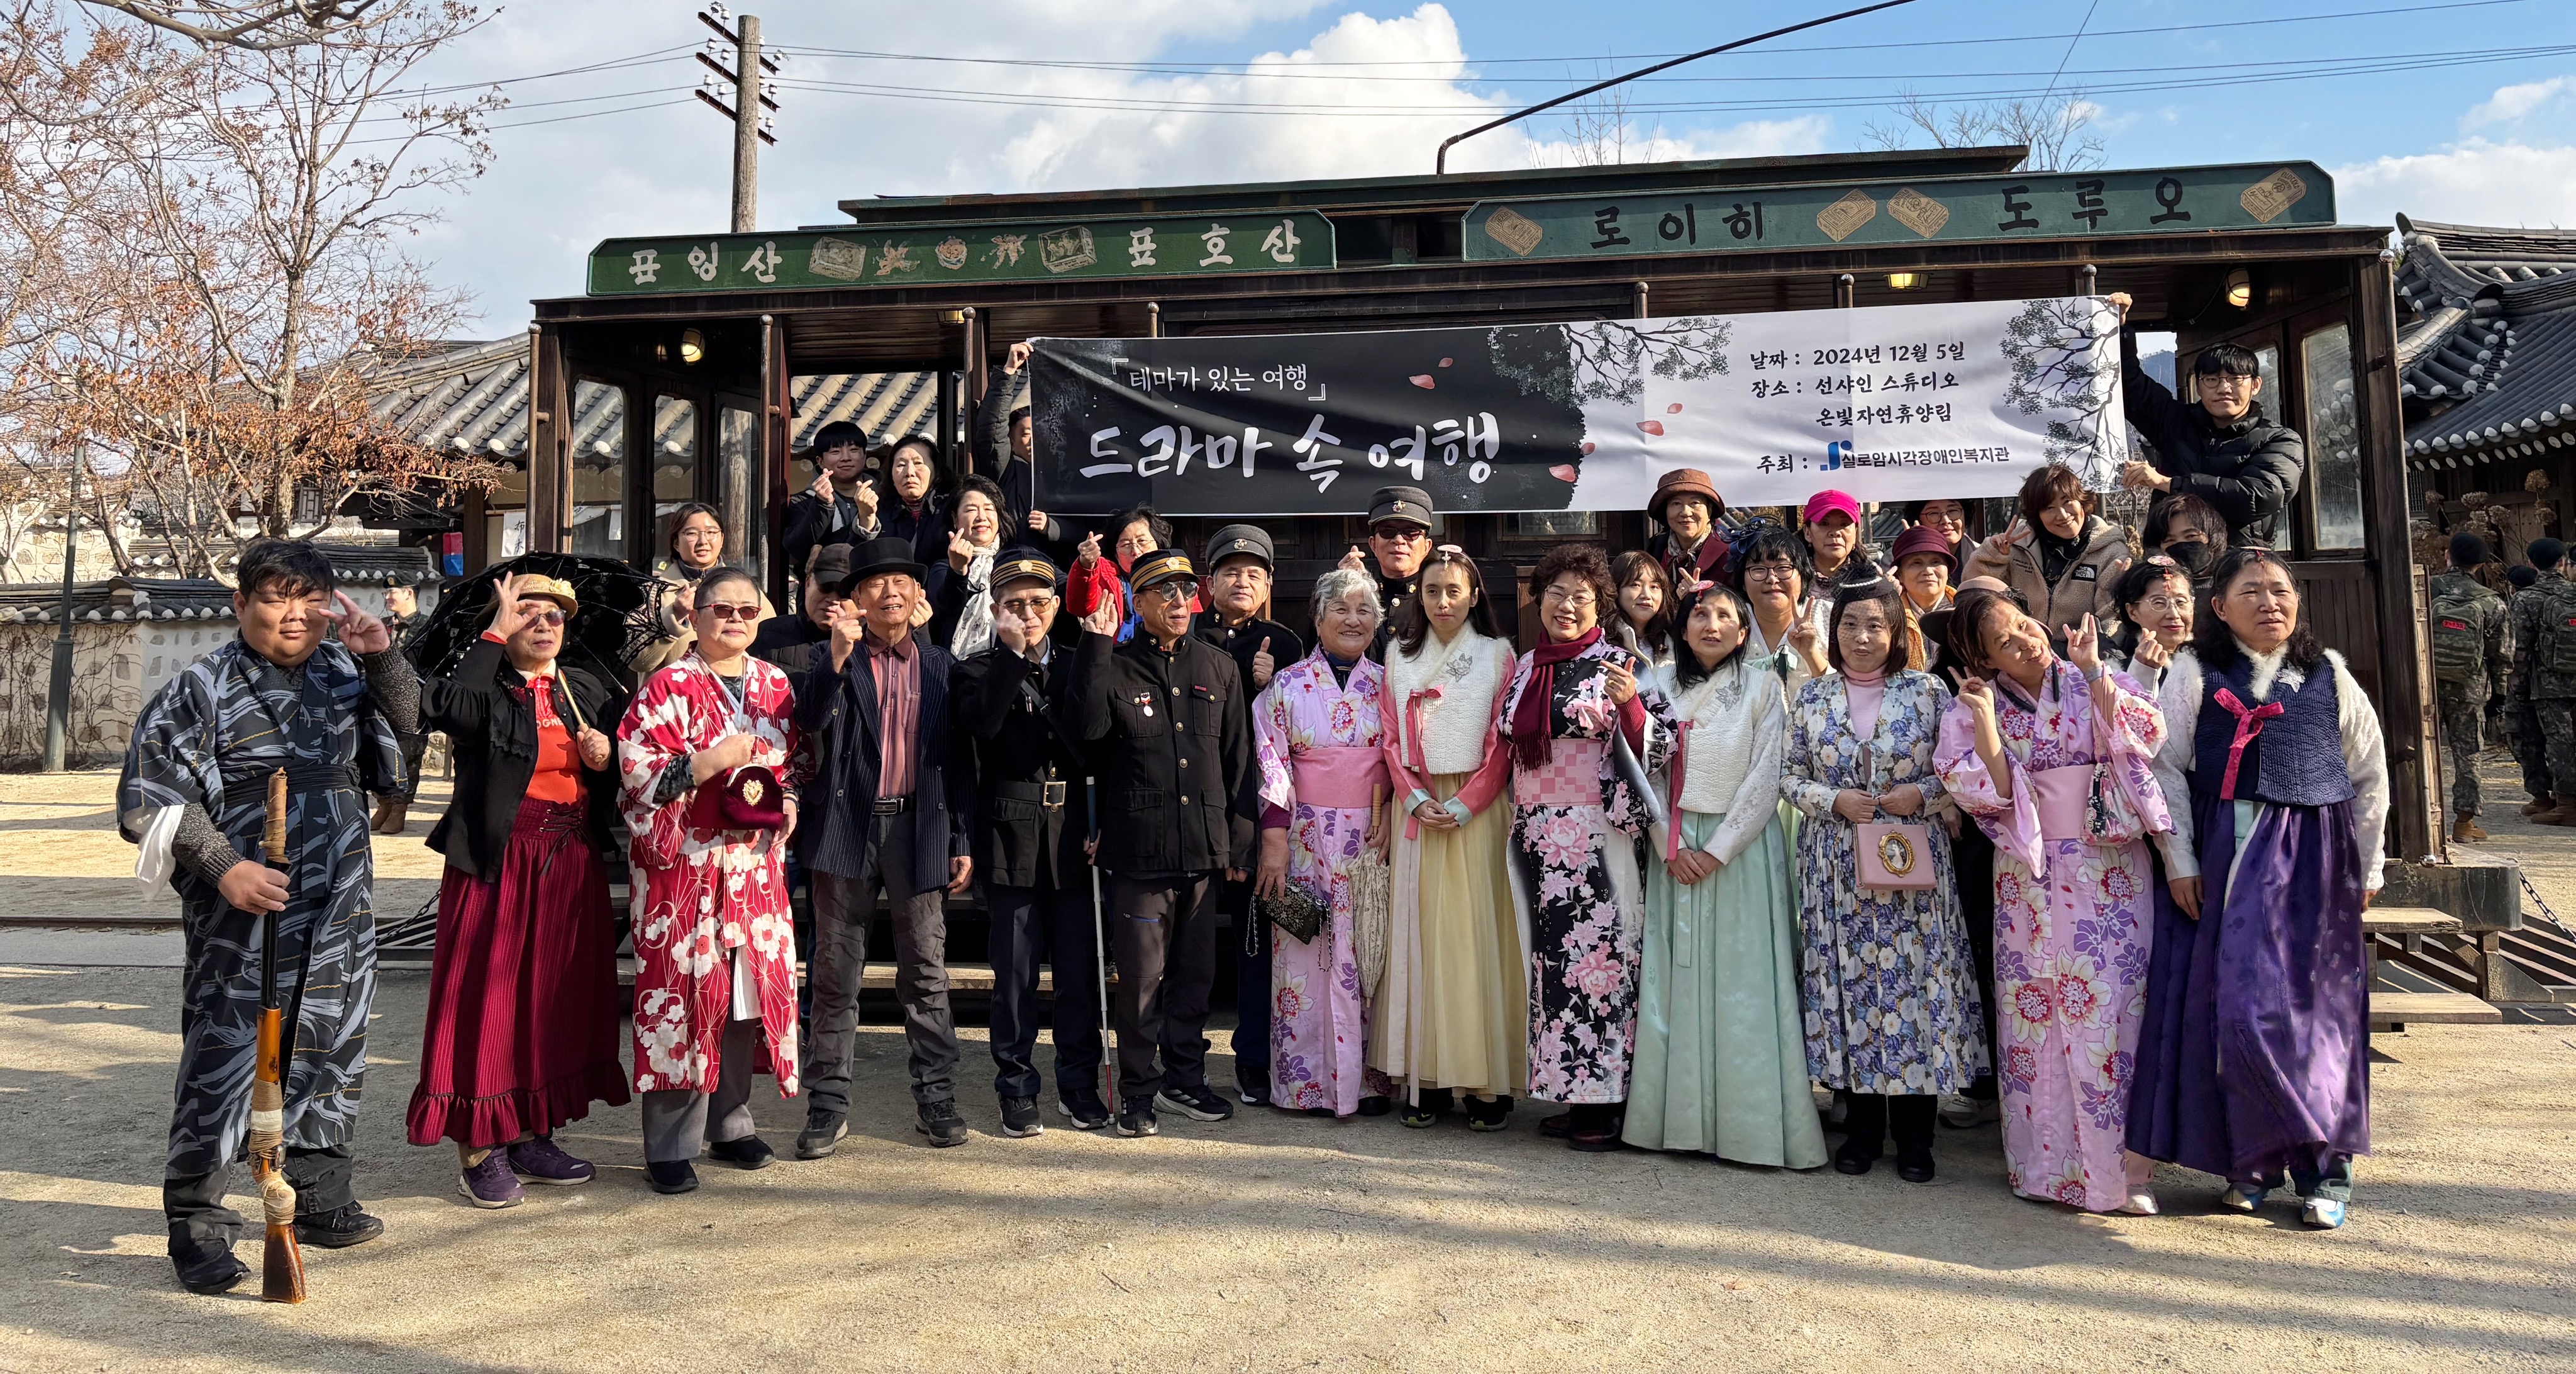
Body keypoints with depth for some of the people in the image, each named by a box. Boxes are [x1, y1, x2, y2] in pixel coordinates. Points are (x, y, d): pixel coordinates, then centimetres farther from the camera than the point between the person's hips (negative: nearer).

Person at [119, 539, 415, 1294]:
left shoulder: (341, 673, 9)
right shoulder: (202, 688, -4)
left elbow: (404, 721, 20)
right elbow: (149, 798, -5)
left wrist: (381, 656, 1)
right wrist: (224, 867, -16)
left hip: (340, 915, 5)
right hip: (244, 917, -5)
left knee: (331, 1055, 13)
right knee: (224, 1061, -3)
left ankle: (318, 1200, 28)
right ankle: (197, 1224, 11)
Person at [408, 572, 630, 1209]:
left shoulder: (589, 690, 13)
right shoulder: (487, 687, -3)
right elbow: (446, 707, -27)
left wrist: (608, 757, -4)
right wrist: (495, 633, -21)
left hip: (574, 868, 5)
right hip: (498, 866, -5)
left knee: (558, 999, 10)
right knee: (490, 998, -1)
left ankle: (530, 1135, 24)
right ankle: (479, 1150, 11)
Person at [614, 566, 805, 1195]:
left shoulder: (775, 685, 11)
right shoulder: (667, 687, -5)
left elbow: (800, 759, 19)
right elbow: (635, 770, -11)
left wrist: (789, 800, 0)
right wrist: (709, 763, -19)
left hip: (756, 863, 5)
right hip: (685, 866, -5)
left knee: (748, 989, 10)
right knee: (683, 990, -4)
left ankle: (730, 1123, 25)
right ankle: (670, 1146, 7)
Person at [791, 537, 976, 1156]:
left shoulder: (940, 666, 9)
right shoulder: (835, 661, 4)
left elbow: (959, 760, 9)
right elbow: (809, 725, -14)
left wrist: (963, 842, 5)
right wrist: (839, 658, -24)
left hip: (920, 828, 1)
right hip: (847, 827, -1)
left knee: (926, 970, 7)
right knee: (836, 972, 6)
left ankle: (935, 1097, 17)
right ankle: (828, 1105, 16)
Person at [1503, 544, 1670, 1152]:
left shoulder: (1618, 663, -3)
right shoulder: (1527, 666, 13)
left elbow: (1654, 750, -9)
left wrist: (1628, 703, -25)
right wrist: (1518, 825, 16)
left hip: (1596, 834, -6)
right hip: (1537, 834, 6)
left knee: (1598, 950, -6)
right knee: (1553, 954, 7)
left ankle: (1608, 1104, 3)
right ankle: (1577, 1094, 16)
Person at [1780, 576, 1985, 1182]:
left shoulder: (1928, 692, 0)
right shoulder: (1812, 697, 5)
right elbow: (1789, 776, 7)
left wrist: (1921, 795, -13)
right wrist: (1834, 800, -9)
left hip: (1913, 862, -1)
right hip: (1835, 863, 2)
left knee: (1914, 978, 0)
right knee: (1847, 980, 4)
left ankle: (1914, 1136, 13)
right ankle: (1862, 1127, 18)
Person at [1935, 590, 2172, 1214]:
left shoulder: (2096, 684, 3)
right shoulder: (1975, 707, 2)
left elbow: (2149, 736, -13)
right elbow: (1985, 793, -8)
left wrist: (2092, 672, -17)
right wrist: (1983, 719, -15)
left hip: (2112, 873, 0)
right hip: (2030, 881, 0)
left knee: (2112, 1007, -3)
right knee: (2037, 1014, 4)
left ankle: (2123, 1166, 7)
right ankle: (2045, 1162, 16)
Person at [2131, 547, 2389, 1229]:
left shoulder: (2329, 674, 8)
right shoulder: (2193, 673, 2)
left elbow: (2370, 776, 13)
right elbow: (2167, 768, 0)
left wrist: (2365, 866, 11)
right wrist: (2180, 861, -5)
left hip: (2313, 859, 1)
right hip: (2223, 855, -1)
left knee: (2311, 1002, -1)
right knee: (2227, 1000, -1)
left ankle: (2323, 1167, 11)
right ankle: (2249, 1161, 12)